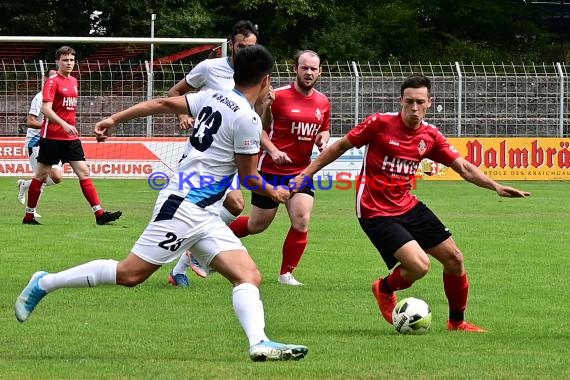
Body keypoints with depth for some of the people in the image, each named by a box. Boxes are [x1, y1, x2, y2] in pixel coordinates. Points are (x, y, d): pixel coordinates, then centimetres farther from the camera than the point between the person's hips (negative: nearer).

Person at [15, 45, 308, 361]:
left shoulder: (214, 98, 12)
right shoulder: (248, 119, -13)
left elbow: (163, 103, 17)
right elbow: (249, 178, -5)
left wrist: (115, 119, 25)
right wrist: (274, 193, 15)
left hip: (206, 217, 9)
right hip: (184, 207, -9)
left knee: (250, 276, -6)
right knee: (130, 274, -6)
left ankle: (259, 343, -25)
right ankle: (44, 284, 7)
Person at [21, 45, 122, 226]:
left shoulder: (73, 81, 13)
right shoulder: (52, 82, -9)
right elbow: (46, 109, -20)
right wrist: (64, 124, -31)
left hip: (71, 137, 6)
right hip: (52, 136, -6)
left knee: (84, 172, -3)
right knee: (41, 175, 2)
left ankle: (99, 213, -10)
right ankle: (29, 215, 13)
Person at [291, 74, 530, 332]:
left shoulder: (430, 136, 0)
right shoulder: (380, 123, -14)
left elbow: (464, 168, 2)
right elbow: (340, 147, -4)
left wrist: (496, 187, -12)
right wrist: (306, 174, -3)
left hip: (408, 206, 6)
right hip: (376, 212, -6)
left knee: (454, 258, 5)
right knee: (420, 265, -21)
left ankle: (457, 322, 25)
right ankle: (385, 289, 13)